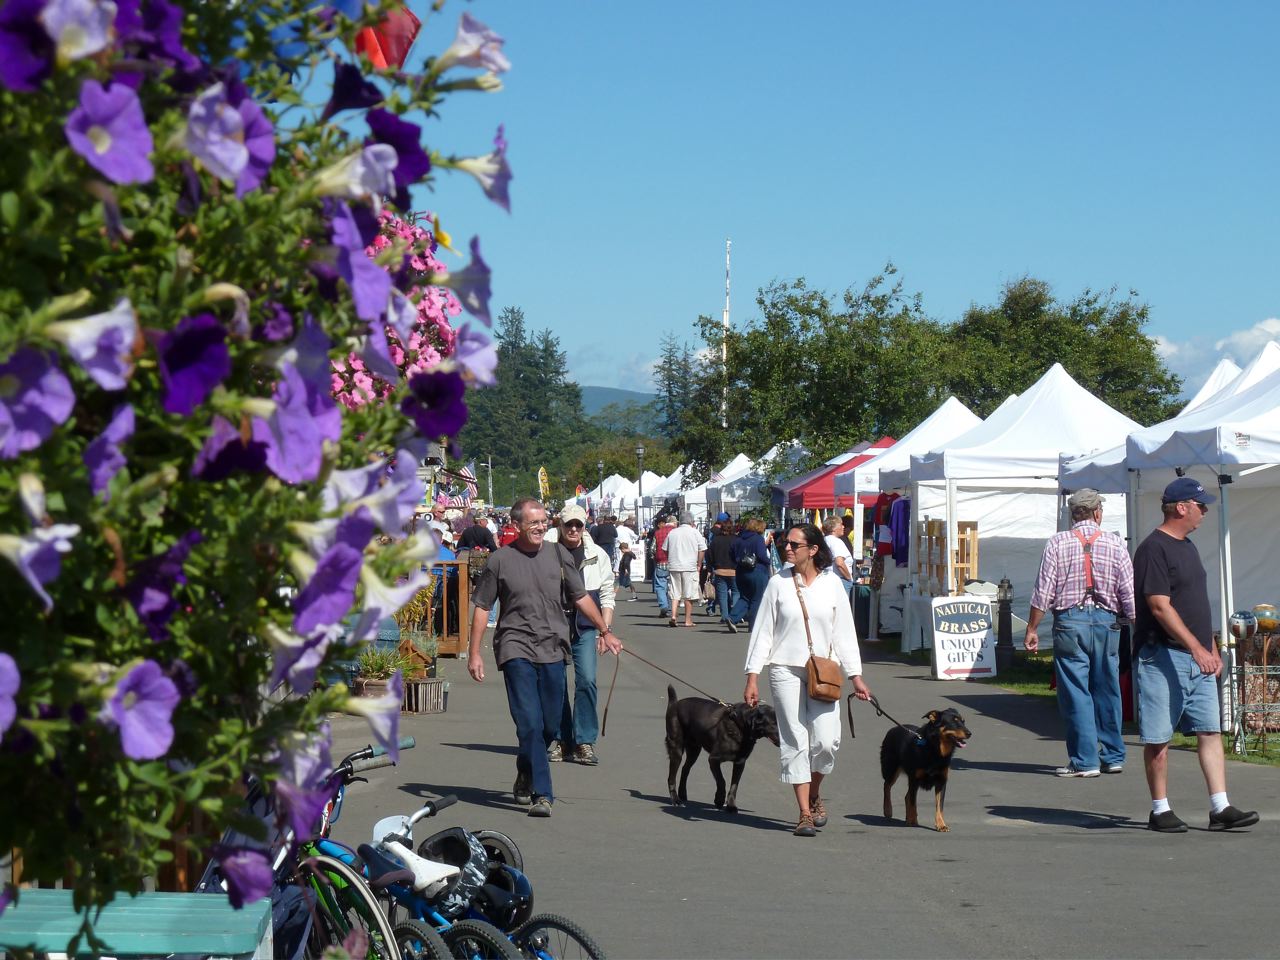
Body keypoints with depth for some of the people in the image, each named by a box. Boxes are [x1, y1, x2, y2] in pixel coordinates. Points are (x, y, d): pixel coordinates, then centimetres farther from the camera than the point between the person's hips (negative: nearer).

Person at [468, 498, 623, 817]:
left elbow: (580, 597, 18)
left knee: (550, 726, 7)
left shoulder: (558, 555, 9)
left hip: (553, 650, 4)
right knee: (530, 724, -12)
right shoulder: (501, 560, -1)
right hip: (517, 650, -4)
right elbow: (482, 607, 4)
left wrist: (605, 631, 17)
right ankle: (542, 794, -10)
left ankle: (525, 777, 31)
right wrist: (474, 652, 1)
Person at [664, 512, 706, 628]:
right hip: (690, 567, -3)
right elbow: (702, 550, -3)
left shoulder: (672, 533, 9)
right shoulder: (695, 533, -1)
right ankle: (688, 620, 6)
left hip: (674, 566, 3)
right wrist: (699, 565, 5)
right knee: (689, 595, 3)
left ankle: (673, 616, -8)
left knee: (675, 594, 8)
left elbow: (666, 550, 14)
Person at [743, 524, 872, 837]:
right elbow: (763, 631, 3)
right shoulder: (779, 583, 1)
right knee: (794, 741, -3)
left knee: (826, 741, -7)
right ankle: (805, 814, 3)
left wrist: (856, 676, 6)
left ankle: (815, 796, 22)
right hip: (786, 670, -1)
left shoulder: (831, 584, 3)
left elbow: (844, 632, 8)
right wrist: (752, 677, -2)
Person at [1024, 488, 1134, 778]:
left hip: (1070, 622, -2)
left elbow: (1043, 592, -3)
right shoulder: (1115, 544, 3)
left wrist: (1032, 629, 3)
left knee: (1076, 693, 0)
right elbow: (1129, 594, 2)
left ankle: (1085, 761, 0)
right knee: (1107, 691, 11)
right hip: (1106, 621, 2)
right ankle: (1112, 756, 17)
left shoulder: (1057, 543, 0)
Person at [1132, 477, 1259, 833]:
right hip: (1162, 657, -9)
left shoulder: (1188, 547, 17)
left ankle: (1220, 808, 3)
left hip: (1197, 658, 9)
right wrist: (1197, 648, -24)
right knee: (1158, 738, -1)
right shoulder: (1153, 549, -13)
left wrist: (1213, 649, 19)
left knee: (1211, 731, 3)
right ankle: (1160, 811, 7)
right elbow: (1160, 607, -20)